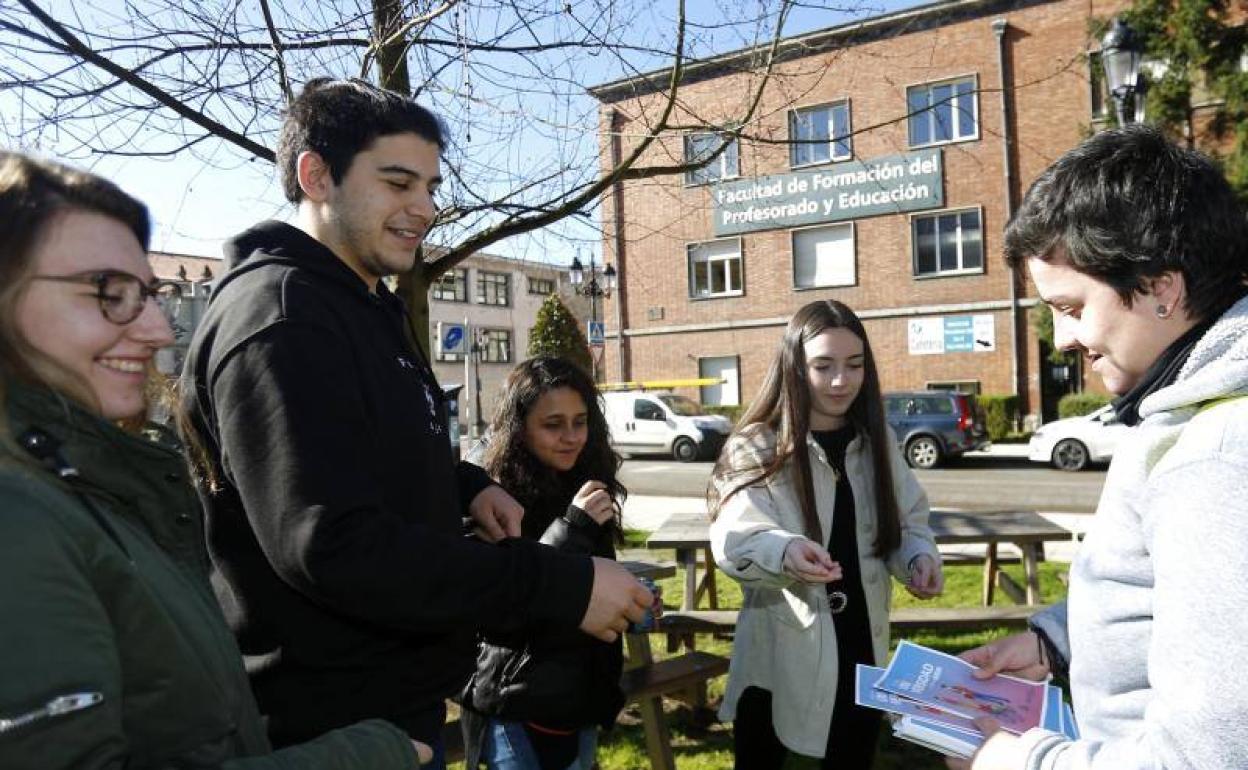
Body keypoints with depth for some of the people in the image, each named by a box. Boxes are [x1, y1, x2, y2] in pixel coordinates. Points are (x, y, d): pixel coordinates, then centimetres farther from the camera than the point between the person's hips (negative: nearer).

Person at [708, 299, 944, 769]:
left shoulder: (877, 441, 4)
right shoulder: (756, 447, -9)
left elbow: (907, 521, 10)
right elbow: (734, 541, -20)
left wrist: (919, 556, -13)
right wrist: (785, 550, -41)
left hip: (861, 649, 4)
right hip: (779, 657, -3)